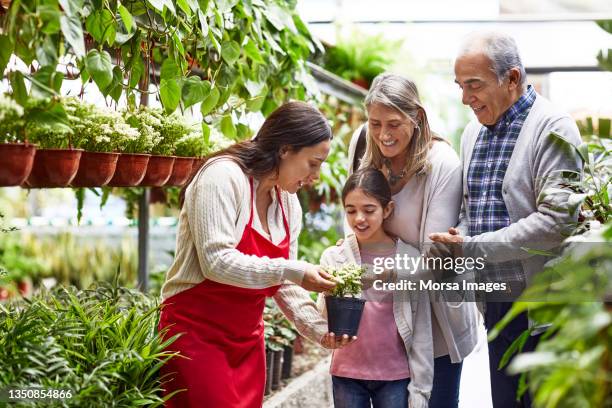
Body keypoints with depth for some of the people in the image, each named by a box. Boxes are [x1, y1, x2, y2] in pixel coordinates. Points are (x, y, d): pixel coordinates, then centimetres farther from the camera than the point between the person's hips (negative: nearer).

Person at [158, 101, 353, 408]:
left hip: (247, 339, 7)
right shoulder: (223, 175, -15)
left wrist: (319, 329, -3)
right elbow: (216, 262, -23)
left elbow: (284, 284, 11)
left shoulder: (289, 203, 7)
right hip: (194, 332, -7)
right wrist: (291, 271, -23)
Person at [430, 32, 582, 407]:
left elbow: (557, 220, -21)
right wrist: (457, 238, 0)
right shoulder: (473, 132, 13)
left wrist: (472, 247, -19)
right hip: (496, 302, 7)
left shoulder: (553, 129, -11)